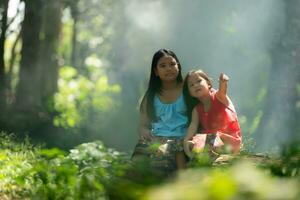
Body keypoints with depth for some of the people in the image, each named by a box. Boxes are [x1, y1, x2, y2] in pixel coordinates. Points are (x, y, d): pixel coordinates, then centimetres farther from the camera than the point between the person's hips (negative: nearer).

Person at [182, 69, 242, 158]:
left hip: (230, 139, -6)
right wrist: (186, 140, -27)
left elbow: (222, 91, -27)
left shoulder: (218, 97, -3)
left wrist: (223, 83, -53)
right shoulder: (197, 109, 8)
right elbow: (193, 126, -6)